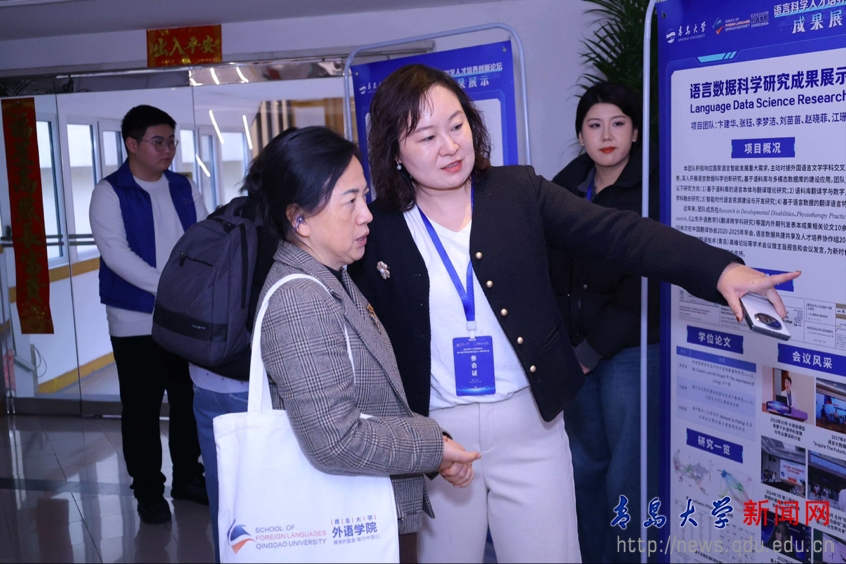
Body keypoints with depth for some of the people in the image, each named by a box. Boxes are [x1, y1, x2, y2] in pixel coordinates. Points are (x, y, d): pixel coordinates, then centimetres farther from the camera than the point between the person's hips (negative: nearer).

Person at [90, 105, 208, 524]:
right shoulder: (110, 193, -5)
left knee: (190, 402, 12)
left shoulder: (185, 189, 9)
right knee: (141, 409, 6)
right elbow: (116, 253, -16)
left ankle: (188, 477, 29)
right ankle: (148, 490, 20)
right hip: (136, 321, -4)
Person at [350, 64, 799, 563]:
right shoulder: (377, 230, -3)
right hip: (432, 430, 0)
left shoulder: (519, 191, -2)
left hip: (530, 421, 0)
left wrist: (719, 269, -22)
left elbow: (615, 234, -10)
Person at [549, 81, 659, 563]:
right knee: (585, 460, 13)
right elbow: (550, 270, 11)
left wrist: (592, 352, -11)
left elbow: (642, 288, -12)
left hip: (629, 349, -5)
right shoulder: (564, 187, 9)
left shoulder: (651, 190, -7)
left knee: (626, 471, 0)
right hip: (572, 347, 5)